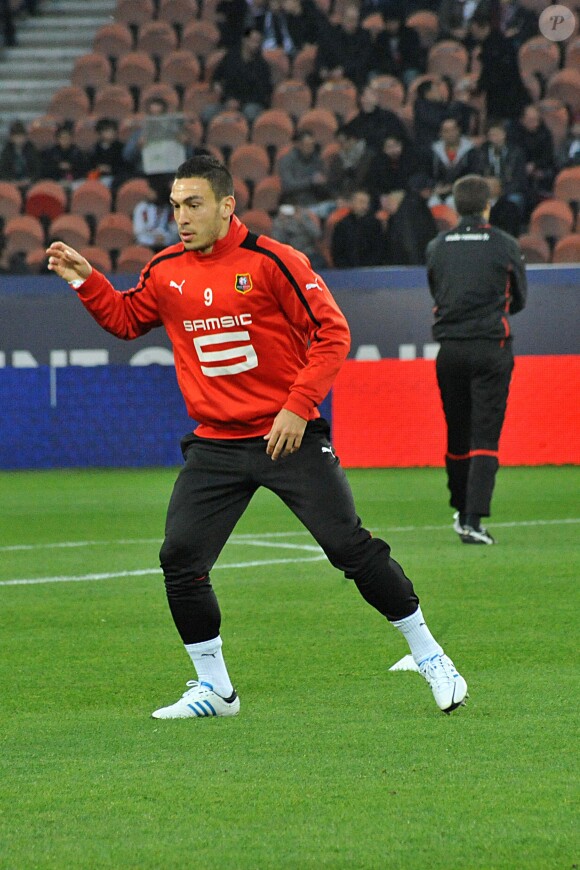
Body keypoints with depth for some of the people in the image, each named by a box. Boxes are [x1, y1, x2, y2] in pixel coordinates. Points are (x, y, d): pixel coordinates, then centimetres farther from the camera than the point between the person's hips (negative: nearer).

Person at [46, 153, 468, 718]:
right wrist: (85, 281, 6)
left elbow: (332, 333, -10)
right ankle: (213, 688, 11)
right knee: (180, 560, -4)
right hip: (215, 446, 5)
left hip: (290, 436, -5)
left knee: (350, 547, -7)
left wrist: (298, 406, -17)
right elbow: (125, 318, 23)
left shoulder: (271, 262, -11)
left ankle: (428, 656, 7)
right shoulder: (167, 273, 6)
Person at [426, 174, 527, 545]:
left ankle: (461, 510, 28)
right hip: (491, 348, -3)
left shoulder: (437, 247, 4)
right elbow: (519, 299, 8)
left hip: (450, 348, 3)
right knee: (485, 437, -4)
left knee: (457, 434, 15)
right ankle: (472, 521, -14)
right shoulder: (505, 245, -2)